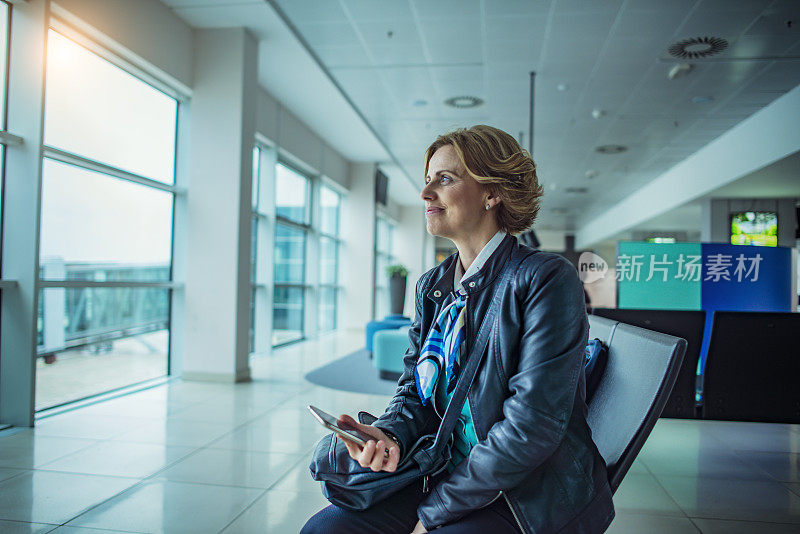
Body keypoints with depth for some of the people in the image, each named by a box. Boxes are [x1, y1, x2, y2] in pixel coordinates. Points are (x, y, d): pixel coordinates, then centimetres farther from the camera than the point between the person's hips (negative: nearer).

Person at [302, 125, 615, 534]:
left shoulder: (548, 279, -15)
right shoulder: (430, 286, 7)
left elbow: (533, 424, -20)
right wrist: (389, 434, -12)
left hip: (535, 495, -6)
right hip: (447, 475, 6)